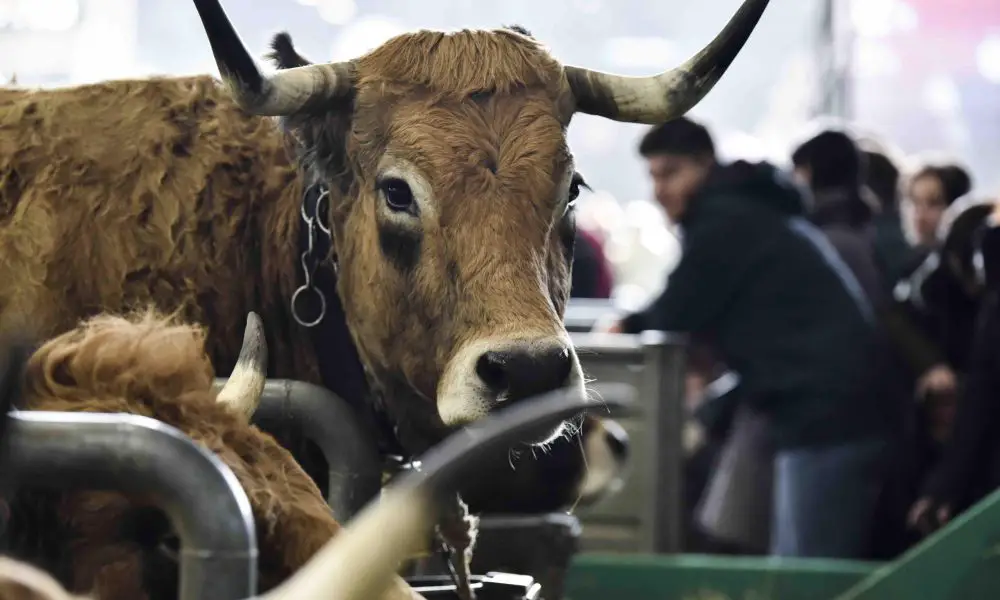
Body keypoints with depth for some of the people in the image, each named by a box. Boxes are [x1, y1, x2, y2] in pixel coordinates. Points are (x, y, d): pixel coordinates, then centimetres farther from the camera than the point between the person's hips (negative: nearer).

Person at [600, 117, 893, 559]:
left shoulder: (722, 220, -7)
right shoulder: (750, 209, 23)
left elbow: (678, 315, -4)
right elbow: (713, 312, 30)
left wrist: (629, 326, 15)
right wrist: (635, 324, 20)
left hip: (823, 411, -10)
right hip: (849, 406, 10)